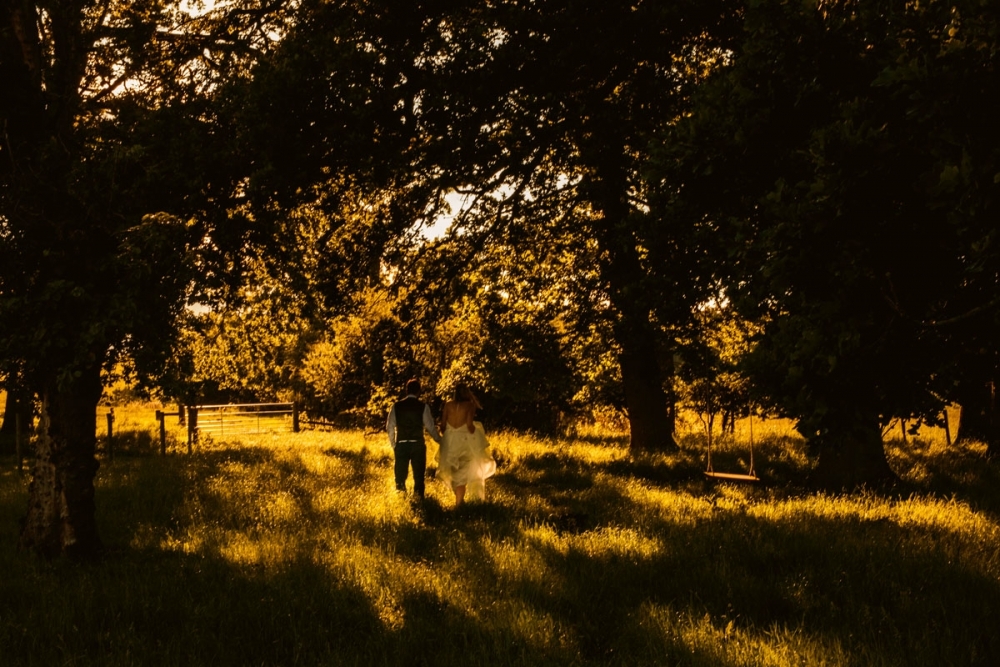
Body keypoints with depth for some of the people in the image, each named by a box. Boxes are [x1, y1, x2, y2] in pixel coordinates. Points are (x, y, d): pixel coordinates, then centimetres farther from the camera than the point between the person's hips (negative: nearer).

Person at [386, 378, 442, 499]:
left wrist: (393, 444, 17)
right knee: (418, 476, 9)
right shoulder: (423, 406, -3)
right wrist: (440, 440, 12)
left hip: (401, 444, 1)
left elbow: (390, 427, 3)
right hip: (418, 444, -1)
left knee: (400, 476, 8)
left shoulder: (396, 406, 2)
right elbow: (430, 427, -3)